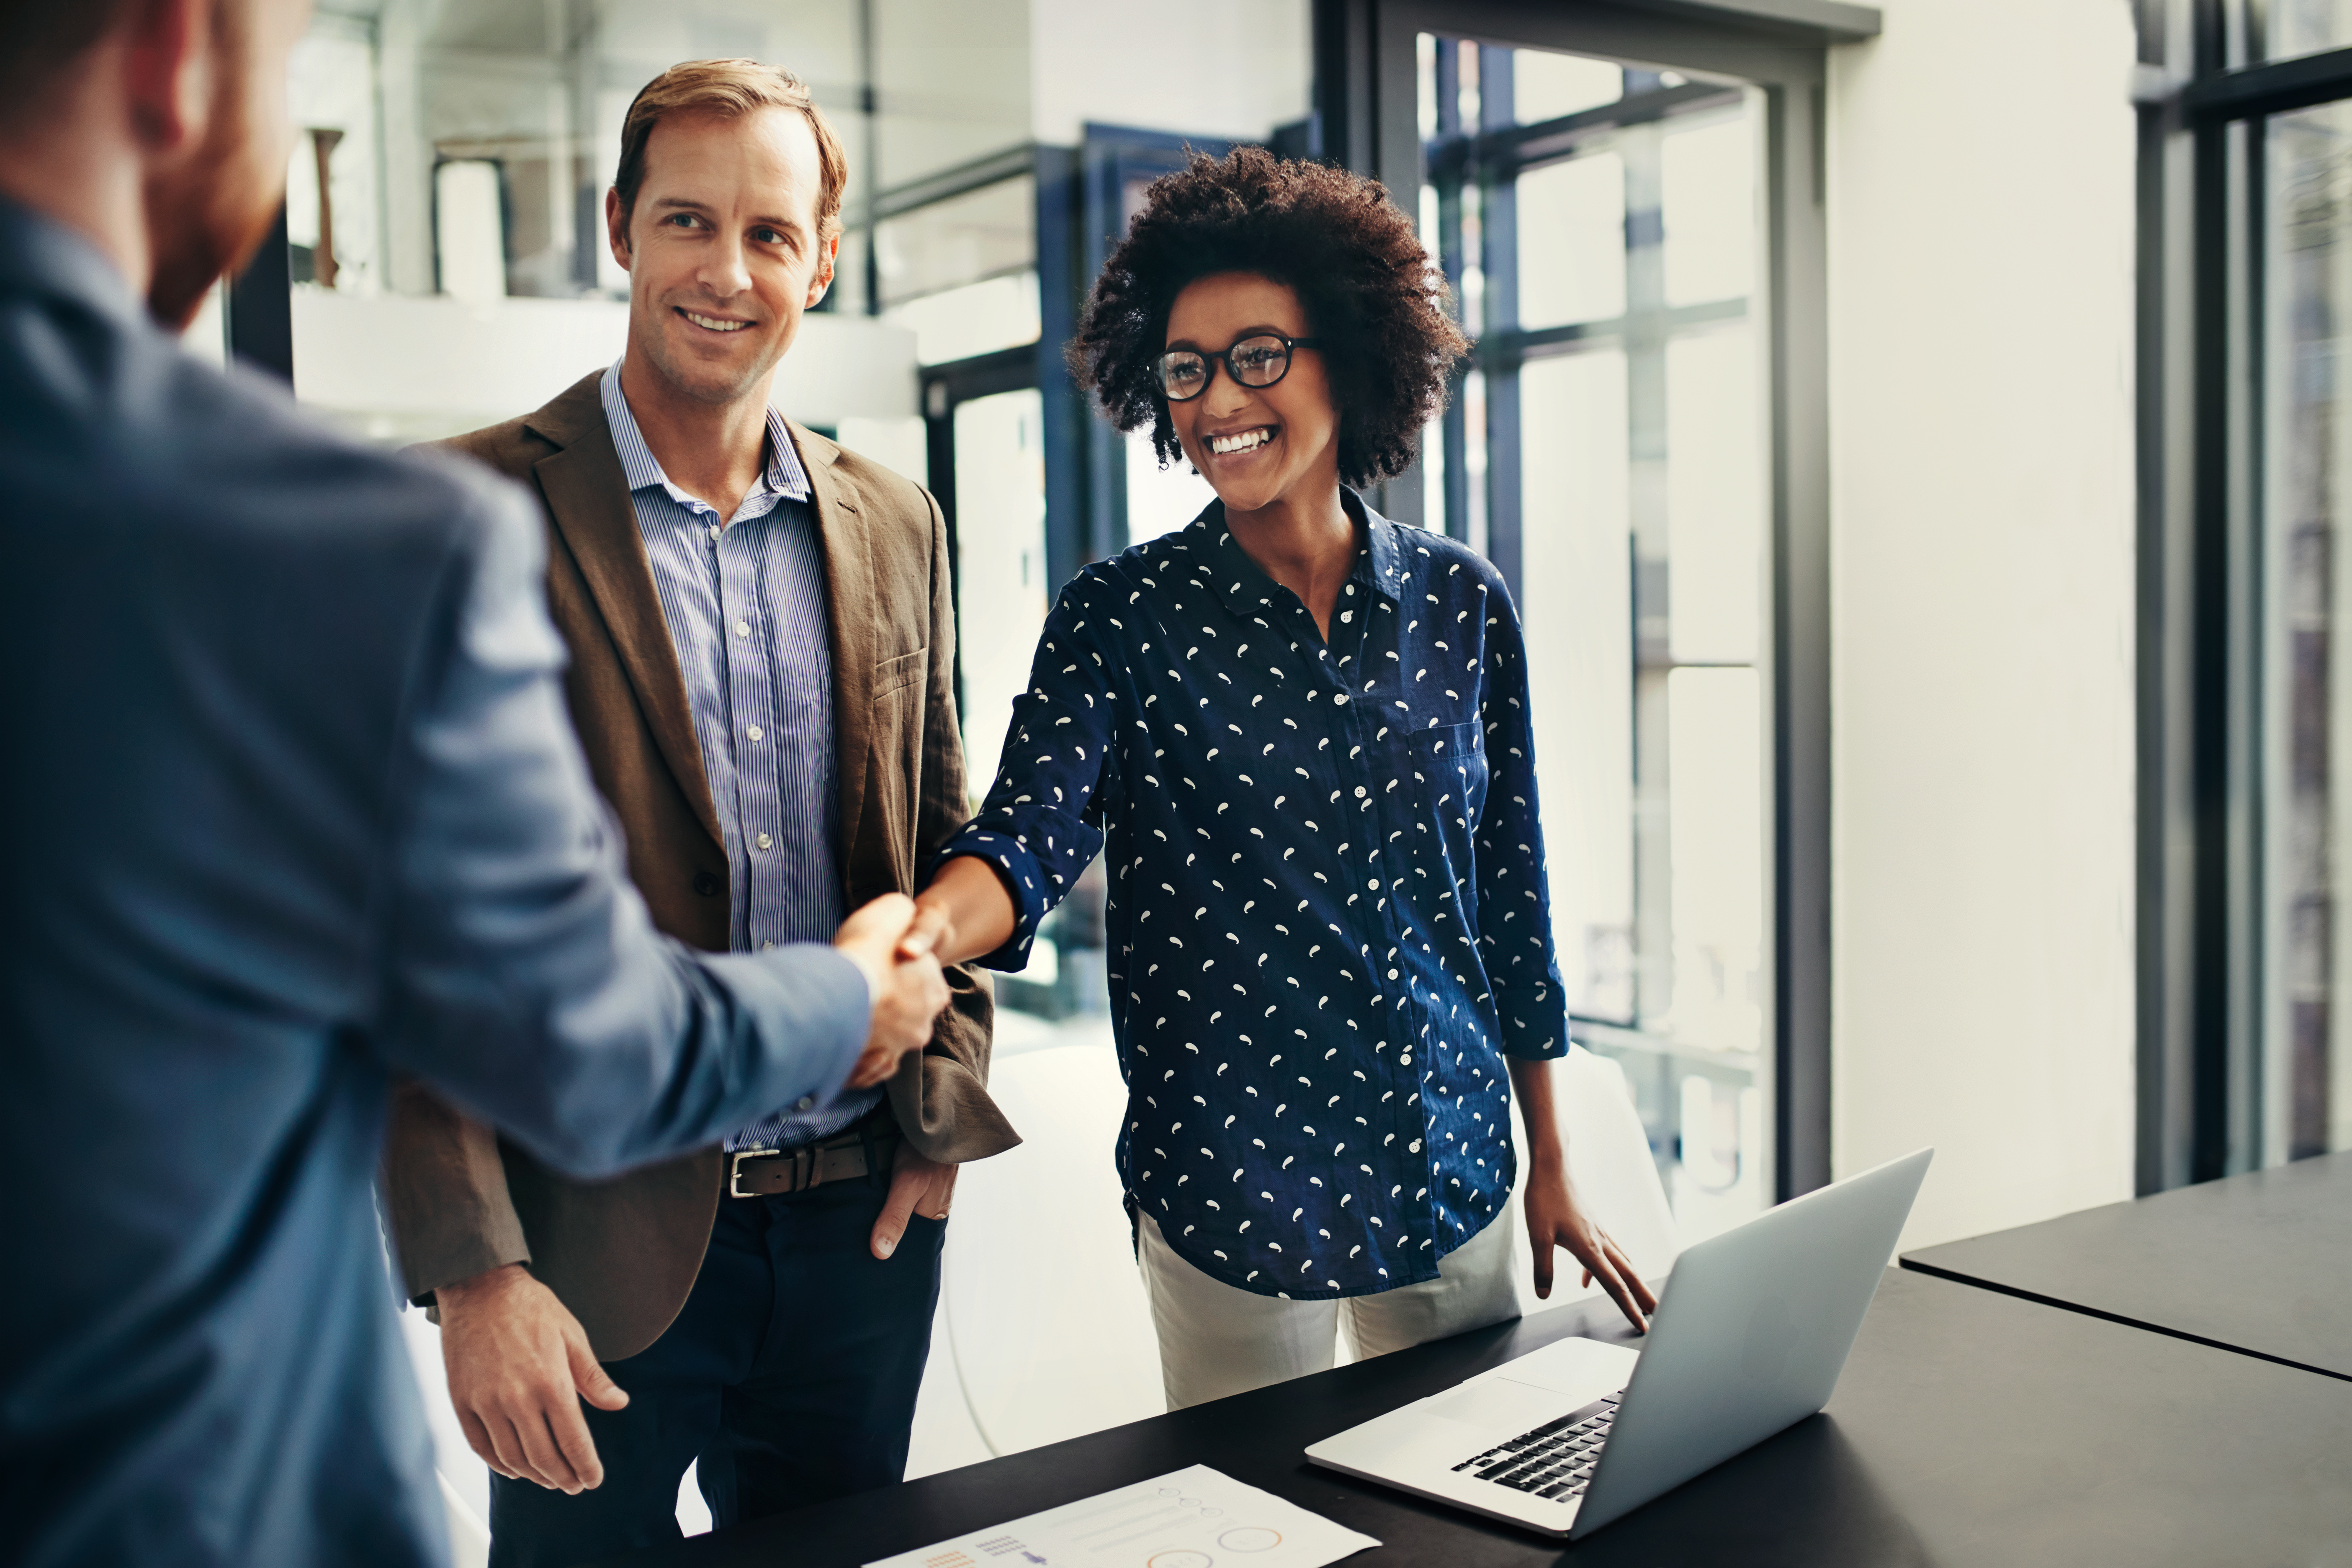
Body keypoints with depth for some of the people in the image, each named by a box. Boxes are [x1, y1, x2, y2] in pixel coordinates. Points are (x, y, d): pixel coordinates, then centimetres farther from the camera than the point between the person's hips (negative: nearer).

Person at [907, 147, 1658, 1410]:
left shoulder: (1460, 604, 1)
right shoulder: (1122, 619, -6)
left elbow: (1511, 892, 6)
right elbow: (1029, 834, -21)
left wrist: (1551, 1169, 9)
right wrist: (917, 930, -44)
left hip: (1451, 1168, 3)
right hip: (1229, 1185, -3)